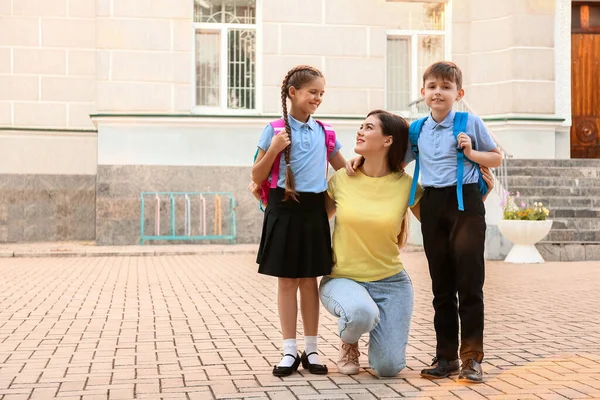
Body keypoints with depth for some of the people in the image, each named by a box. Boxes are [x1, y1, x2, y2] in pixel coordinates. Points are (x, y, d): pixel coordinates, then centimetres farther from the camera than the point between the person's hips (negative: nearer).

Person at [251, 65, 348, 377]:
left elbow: (345, 170, 19)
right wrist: (274, 149, -17)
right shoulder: (275, 130, -4)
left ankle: (310, 349, 17)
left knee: (309, 280, 8)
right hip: (284, 208, -3)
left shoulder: (324, 132, 7)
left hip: (313, 209, 3)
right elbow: (257, 178, -4)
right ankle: (289, 350, 11)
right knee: (287, 280, 3)